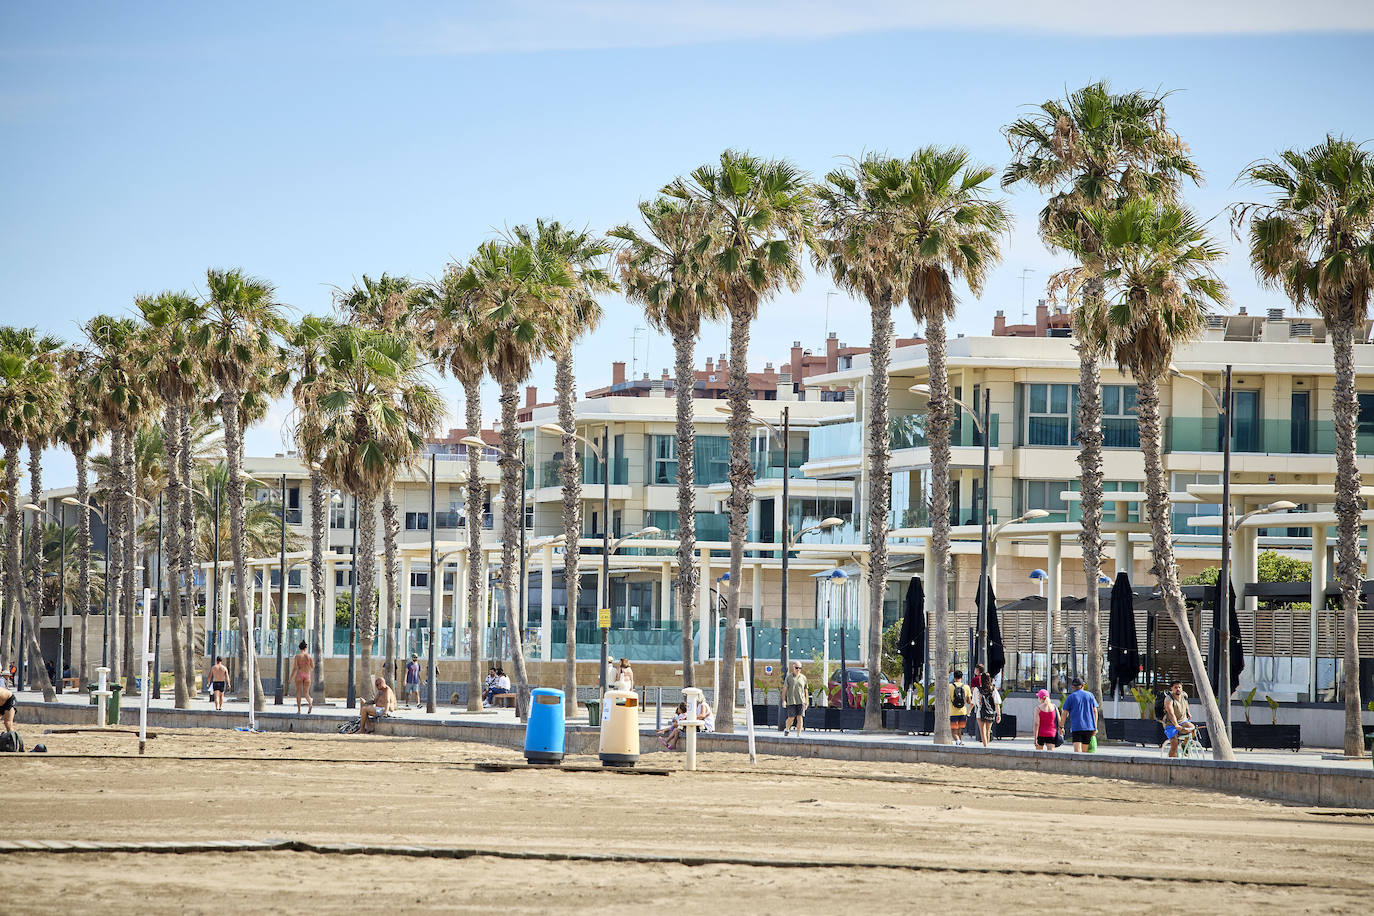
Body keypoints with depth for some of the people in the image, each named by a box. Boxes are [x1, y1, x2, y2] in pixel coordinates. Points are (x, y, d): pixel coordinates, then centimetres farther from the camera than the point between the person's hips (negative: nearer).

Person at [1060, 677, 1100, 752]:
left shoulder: (1070, 697, 2)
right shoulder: (1090, 695, 9)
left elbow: (1064, 714, 0)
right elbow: (1095, 711, 6)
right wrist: (1095, 727, 9)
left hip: (1076, 727, -3)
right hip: (1089, 726, 3)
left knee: (1077, 751, -12)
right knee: (1084, 750, 14)